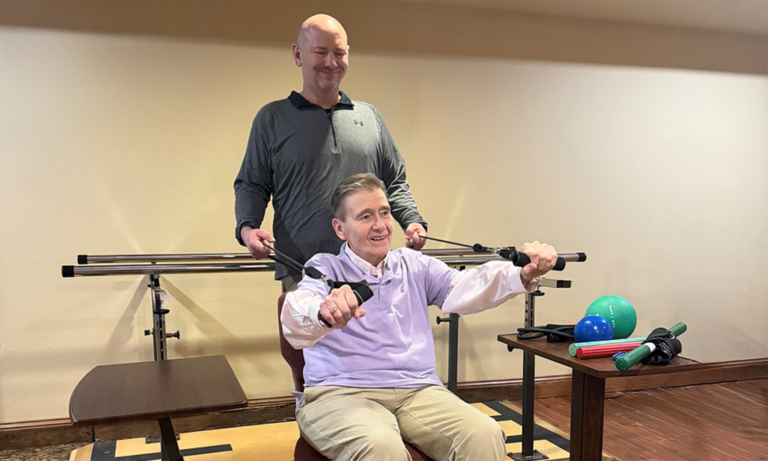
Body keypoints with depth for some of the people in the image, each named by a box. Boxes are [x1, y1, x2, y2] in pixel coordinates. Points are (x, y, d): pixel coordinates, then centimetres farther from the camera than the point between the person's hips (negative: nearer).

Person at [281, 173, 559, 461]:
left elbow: (464, 288, -1)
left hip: (417, 391, 4)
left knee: (485, 436, -23)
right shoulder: (324, 268, 5)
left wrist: (524, 275, -21)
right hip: (339, 394, -3)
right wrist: (323, 313, -43)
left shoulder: (413, 265, 16)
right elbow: (295, 319, -17)